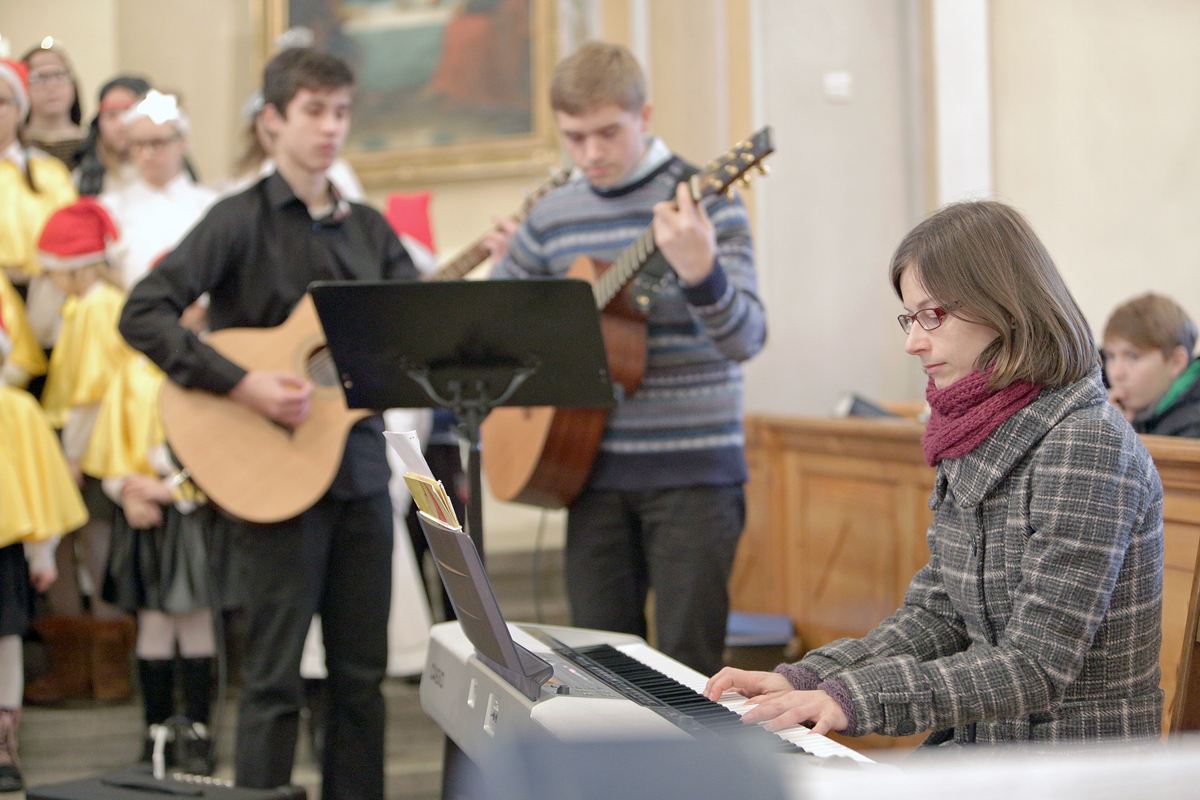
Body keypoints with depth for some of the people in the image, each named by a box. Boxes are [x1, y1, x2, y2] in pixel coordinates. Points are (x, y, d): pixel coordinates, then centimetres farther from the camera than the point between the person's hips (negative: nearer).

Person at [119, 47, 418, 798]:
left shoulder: (369, 228, 12)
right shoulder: (243, 220, -6)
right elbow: (142, 313, -15)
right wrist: (244, 384, -22)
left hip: (360, 464, 6)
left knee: (362, 672, 10)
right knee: (275, 674, -1)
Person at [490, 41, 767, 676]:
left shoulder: (701, 203, -7)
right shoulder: (552, 218, 7)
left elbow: (744, 339, -18)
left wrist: (698, 272, -37)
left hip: (692, 473, -5)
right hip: (595, 472, 5)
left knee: (687, 665, -3)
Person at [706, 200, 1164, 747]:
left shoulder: (1088, 446, -18)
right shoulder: (975, 440, 10)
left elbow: (1039, 664, -22)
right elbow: (936, 614, 11)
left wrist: (856, 699, -25)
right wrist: (805, 680, -3)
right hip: (978, 745, 8)